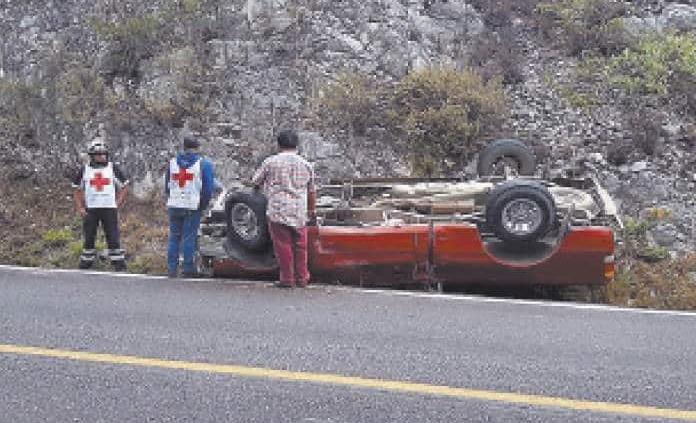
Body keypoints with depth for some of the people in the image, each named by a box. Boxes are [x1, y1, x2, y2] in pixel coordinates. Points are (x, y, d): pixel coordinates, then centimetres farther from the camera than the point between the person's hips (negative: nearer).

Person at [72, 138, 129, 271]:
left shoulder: (114, 168, 4)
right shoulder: (84, 170, 7)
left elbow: (125, 187, 9)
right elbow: (77, 191, 13)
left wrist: (118, 204, -1)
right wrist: (80, 208, 3)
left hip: (109, 209, -1)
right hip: (90, 210, 1)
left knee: (113, 238, -4)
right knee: (89, 239, 7)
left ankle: (119, 265, -1)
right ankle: (85, 266, 16)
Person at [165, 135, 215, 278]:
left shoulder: (172, 162, 9)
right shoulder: (204, 164, -3)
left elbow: (167, 185, 15)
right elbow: (209, 187, -4)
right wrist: (203, 204, 7)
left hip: (174, 206, 3)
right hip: (193, 207, -3)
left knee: (174, 237, 10)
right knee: (189, 237, 1)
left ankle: (172, 268, 10)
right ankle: (188, 268, 3)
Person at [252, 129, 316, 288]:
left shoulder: (270, 162, 0)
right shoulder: (306, 165, 10)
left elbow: (255, 182, 9)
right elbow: (311, 192, 16)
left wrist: (261, 187, 32)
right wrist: (311, 209, 29)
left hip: (278, 211, -3)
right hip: (300, 212, 3)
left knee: (283, 245, 2)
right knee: (300, 245, 12)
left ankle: (287, 279, 5)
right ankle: (302, 278, 19)